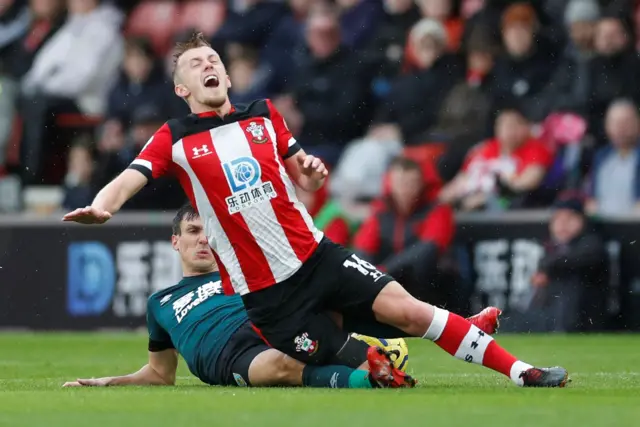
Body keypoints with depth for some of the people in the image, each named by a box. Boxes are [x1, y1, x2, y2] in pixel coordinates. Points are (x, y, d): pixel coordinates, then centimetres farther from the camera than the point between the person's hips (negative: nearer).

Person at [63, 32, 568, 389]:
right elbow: (128, 180, -12)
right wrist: (99, 208, -34)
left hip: (316, 255, 2)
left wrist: (312, 174, -2)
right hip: (264, 293, -2)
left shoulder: (263, 114, 10)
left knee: (406, 307, -15)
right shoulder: (175, 140, 0)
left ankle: (520, 371, -13)